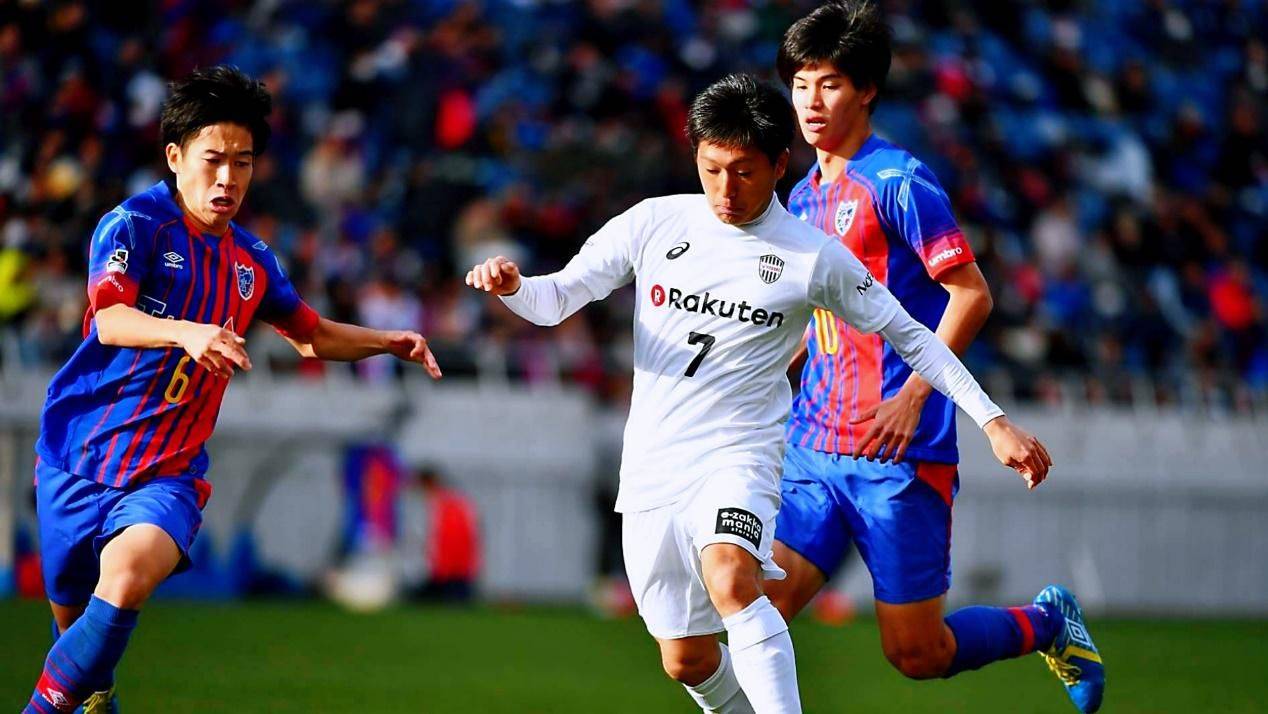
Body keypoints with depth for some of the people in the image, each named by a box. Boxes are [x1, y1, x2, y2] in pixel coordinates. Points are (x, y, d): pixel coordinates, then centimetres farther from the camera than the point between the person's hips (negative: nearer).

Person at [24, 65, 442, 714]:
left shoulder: (251, 260, 10)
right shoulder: (134, 224, -9)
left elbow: (312, 336, 27)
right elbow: (110, 319, -26)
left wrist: (389, 342, 11)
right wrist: (188, 333, -45)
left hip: (166, 473, 2)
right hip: (77, 459, -2)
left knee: (130, 572, -30)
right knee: (71, 616, 9)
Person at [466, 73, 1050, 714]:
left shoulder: (815, 257, -2)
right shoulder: (654, 223, 3)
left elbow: (908, 335, 7)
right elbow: (556, 300, 7)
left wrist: (993, 421, 3)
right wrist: (511, 285, -17)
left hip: (738, 455, -3)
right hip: (651, 469, 3)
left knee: (732, 582, -34)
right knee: (686, 660, 7)